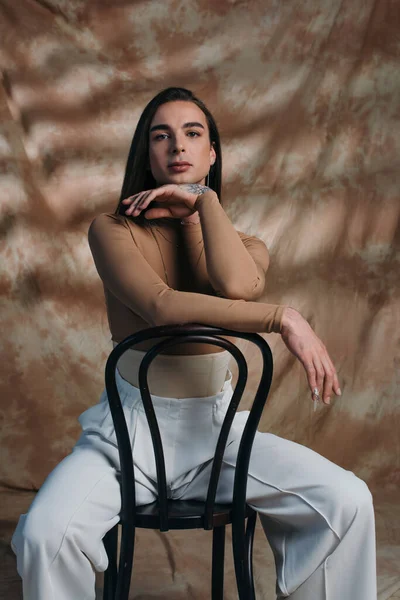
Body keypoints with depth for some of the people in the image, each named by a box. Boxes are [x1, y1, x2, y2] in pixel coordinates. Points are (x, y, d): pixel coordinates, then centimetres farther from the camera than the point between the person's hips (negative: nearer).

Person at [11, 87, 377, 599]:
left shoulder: (246, 246, 7)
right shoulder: (113, 230, -3)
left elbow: (239, 287, -19)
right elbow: (163, 306, -22)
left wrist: (202, 201, -8)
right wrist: (284, 318, -24)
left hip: (216, 427, 3)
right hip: (131, 429, -2)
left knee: (349, 501, -14)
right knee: (44, 533, -28)